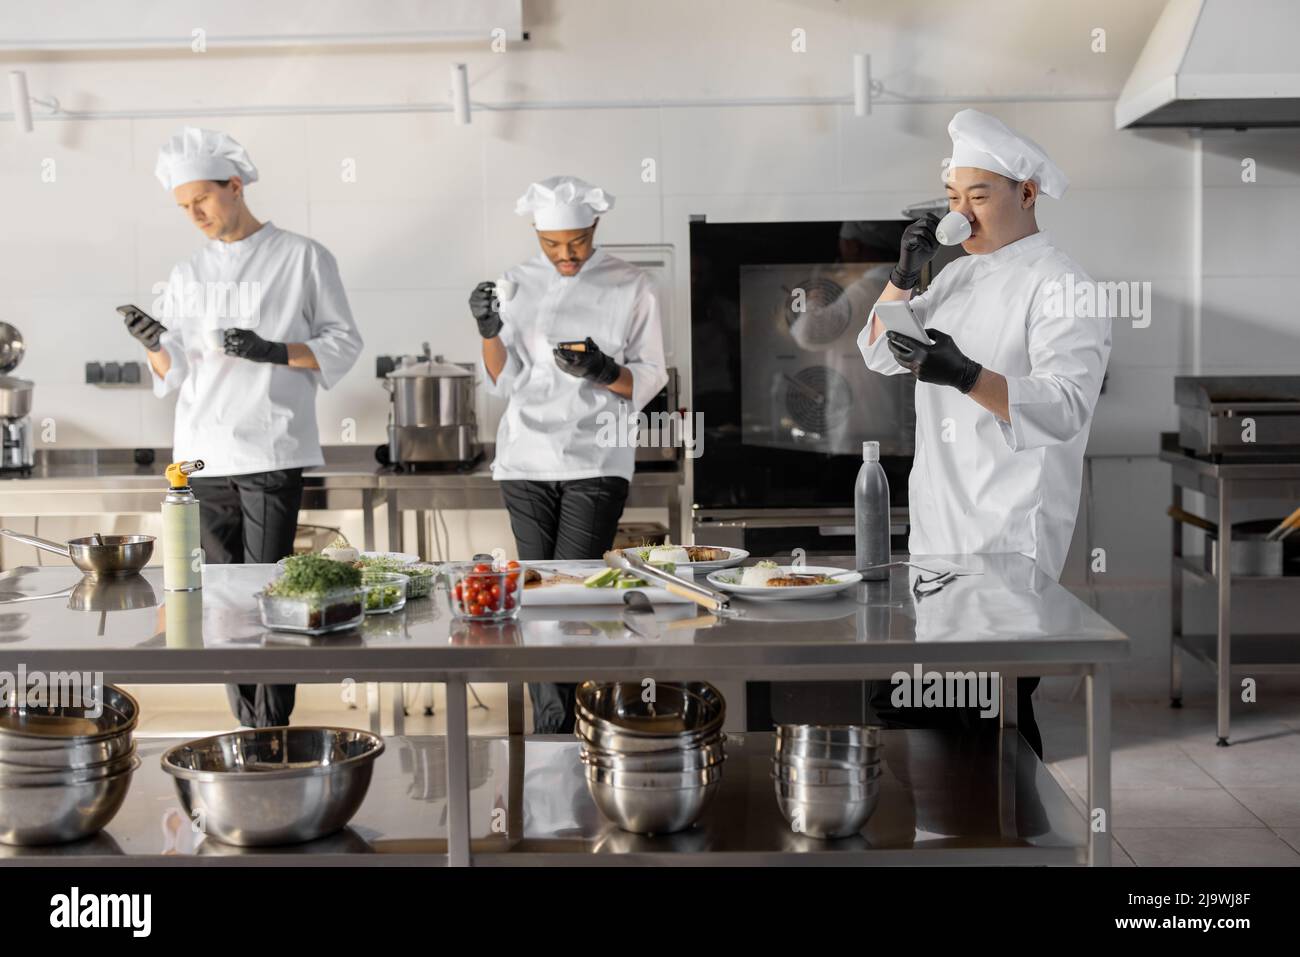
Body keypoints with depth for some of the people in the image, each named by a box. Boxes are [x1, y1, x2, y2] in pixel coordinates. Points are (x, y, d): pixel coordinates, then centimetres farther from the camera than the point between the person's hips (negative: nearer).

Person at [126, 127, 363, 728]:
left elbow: (343, 345, 2)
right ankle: (247, 728, 10)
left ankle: (272, 730, -5)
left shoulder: (302, 258, 3)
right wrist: (156, 347, -8)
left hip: (271, 449, -4)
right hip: (203, 452, 4)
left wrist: (275, 352, -14)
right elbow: (174, 377, 14)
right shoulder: (188, 275, 15)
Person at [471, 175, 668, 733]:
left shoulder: (630, 288, 2)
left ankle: (553, 729, -3)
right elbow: (503, 382, 10)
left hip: (597, 461, -2)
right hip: (527, 459, 3)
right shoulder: (519, 284, 9)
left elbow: (649, 379, 3)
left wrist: (603, 372, -18)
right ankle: (553, 726, 9)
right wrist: (490, 332, -9)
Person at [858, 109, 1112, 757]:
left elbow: (1064, 410, -22)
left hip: (1010, 535, -8)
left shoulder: (1061, 286, -11)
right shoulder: (958, 275, 16)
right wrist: (904, 274, 1)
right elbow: (880, 355, 17)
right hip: (936, 532, 8)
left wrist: (966, 375, -35)